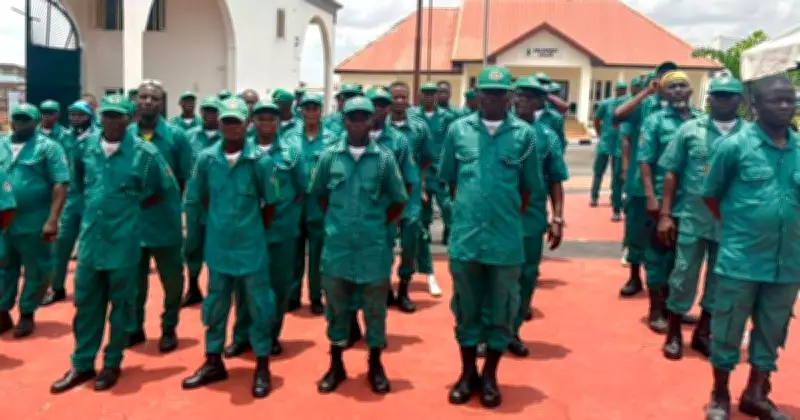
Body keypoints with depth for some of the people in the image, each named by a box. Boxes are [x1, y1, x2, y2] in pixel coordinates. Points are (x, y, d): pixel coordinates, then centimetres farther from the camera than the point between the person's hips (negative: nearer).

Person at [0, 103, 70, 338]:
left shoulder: (48, 147, -5)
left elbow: (60, 184, -11)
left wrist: (52, 220, -18)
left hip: (34, 222, -4)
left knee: (36, 271, 6)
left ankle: (27, 314, 21)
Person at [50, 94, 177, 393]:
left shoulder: (144, 152, -10)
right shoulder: (85, 146, 2)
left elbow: (168, 189, -1)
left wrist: (136, 206, 0)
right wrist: (94, 203, 12)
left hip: (123, 240, -4)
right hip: (90, 236, 4)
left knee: (121, 304, 9)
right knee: (85, 302, 11)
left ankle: (112, 364, 23)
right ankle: (82, 364, 24)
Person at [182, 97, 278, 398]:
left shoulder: (260, 160, -10)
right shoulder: (206, 158, -3)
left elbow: (270, 204, 0)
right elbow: (193, 200, 7)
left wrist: (253, 230, 7)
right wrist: (194, 236, 12)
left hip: (252, 247, -2)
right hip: (218, 246, 3)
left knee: (259, 306, 6)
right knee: (215, 305, 15)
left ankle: (262, 367, 21)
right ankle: (213, 363, 32)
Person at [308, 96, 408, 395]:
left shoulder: (384, 158, -2)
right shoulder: (329, 156, 0)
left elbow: (398, 201, 6)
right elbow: (319, 194, 13)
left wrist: (378, 224, 3)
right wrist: (338, 219, 7)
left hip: (374, 246, -1)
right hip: (337, 245, 1)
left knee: (375, 308, 10)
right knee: (336, 306, 11)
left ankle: (375, 366, 26)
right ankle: (336, 365, 26)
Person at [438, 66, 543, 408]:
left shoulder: (525, 134, -1)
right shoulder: (458, 129, 2)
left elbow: (529, 186, 6)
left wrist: (511, 216, 5)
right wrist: (466, 210, 8)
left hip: (506, 239, 0)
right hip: (465, 236, 1)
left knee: (500, 311, 9)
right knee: (466, 309, 12)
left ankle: (489, 376, 25)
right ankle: (467, 373, 27)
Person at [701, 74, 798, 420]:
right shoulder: (735, 145, -9)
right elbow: (710, 194, 1)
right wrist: (736, 226, 1)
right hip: (740, 259, -4)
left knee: (772, 333, 16)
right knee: (727, 331, 7)